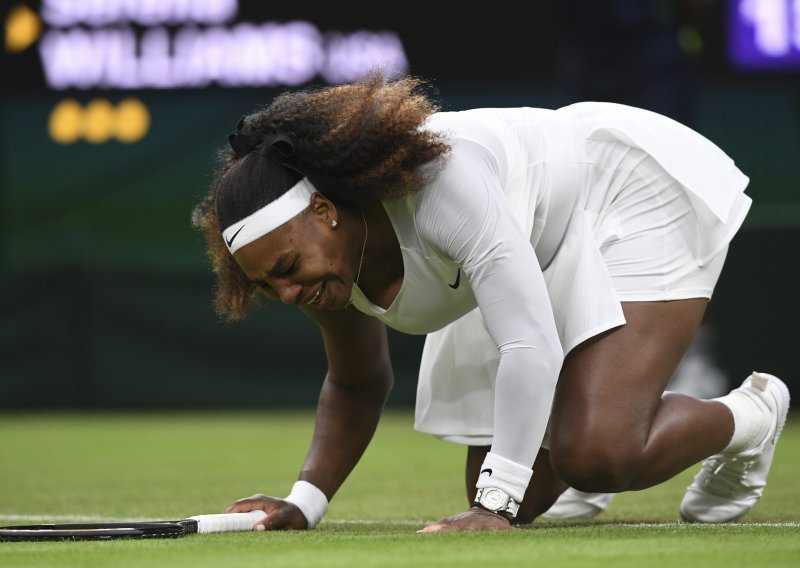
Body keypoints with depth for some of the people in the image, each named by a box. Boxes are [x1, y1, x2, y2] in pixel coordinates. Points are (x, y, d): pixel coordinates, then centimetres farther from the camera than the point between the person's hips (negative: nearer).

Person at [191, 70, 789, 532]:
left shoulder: (442, 180, -38)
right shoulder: (331, 264, -12)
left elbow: (531, 348, -41)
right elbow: (358, 386, 8)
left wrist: (495, 509, -45)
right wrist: (303, 505, -6)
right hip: (562, 255, 8)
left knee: (599, 460, -25)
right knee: (525, 494, -2)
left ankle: (747, 416, 3)